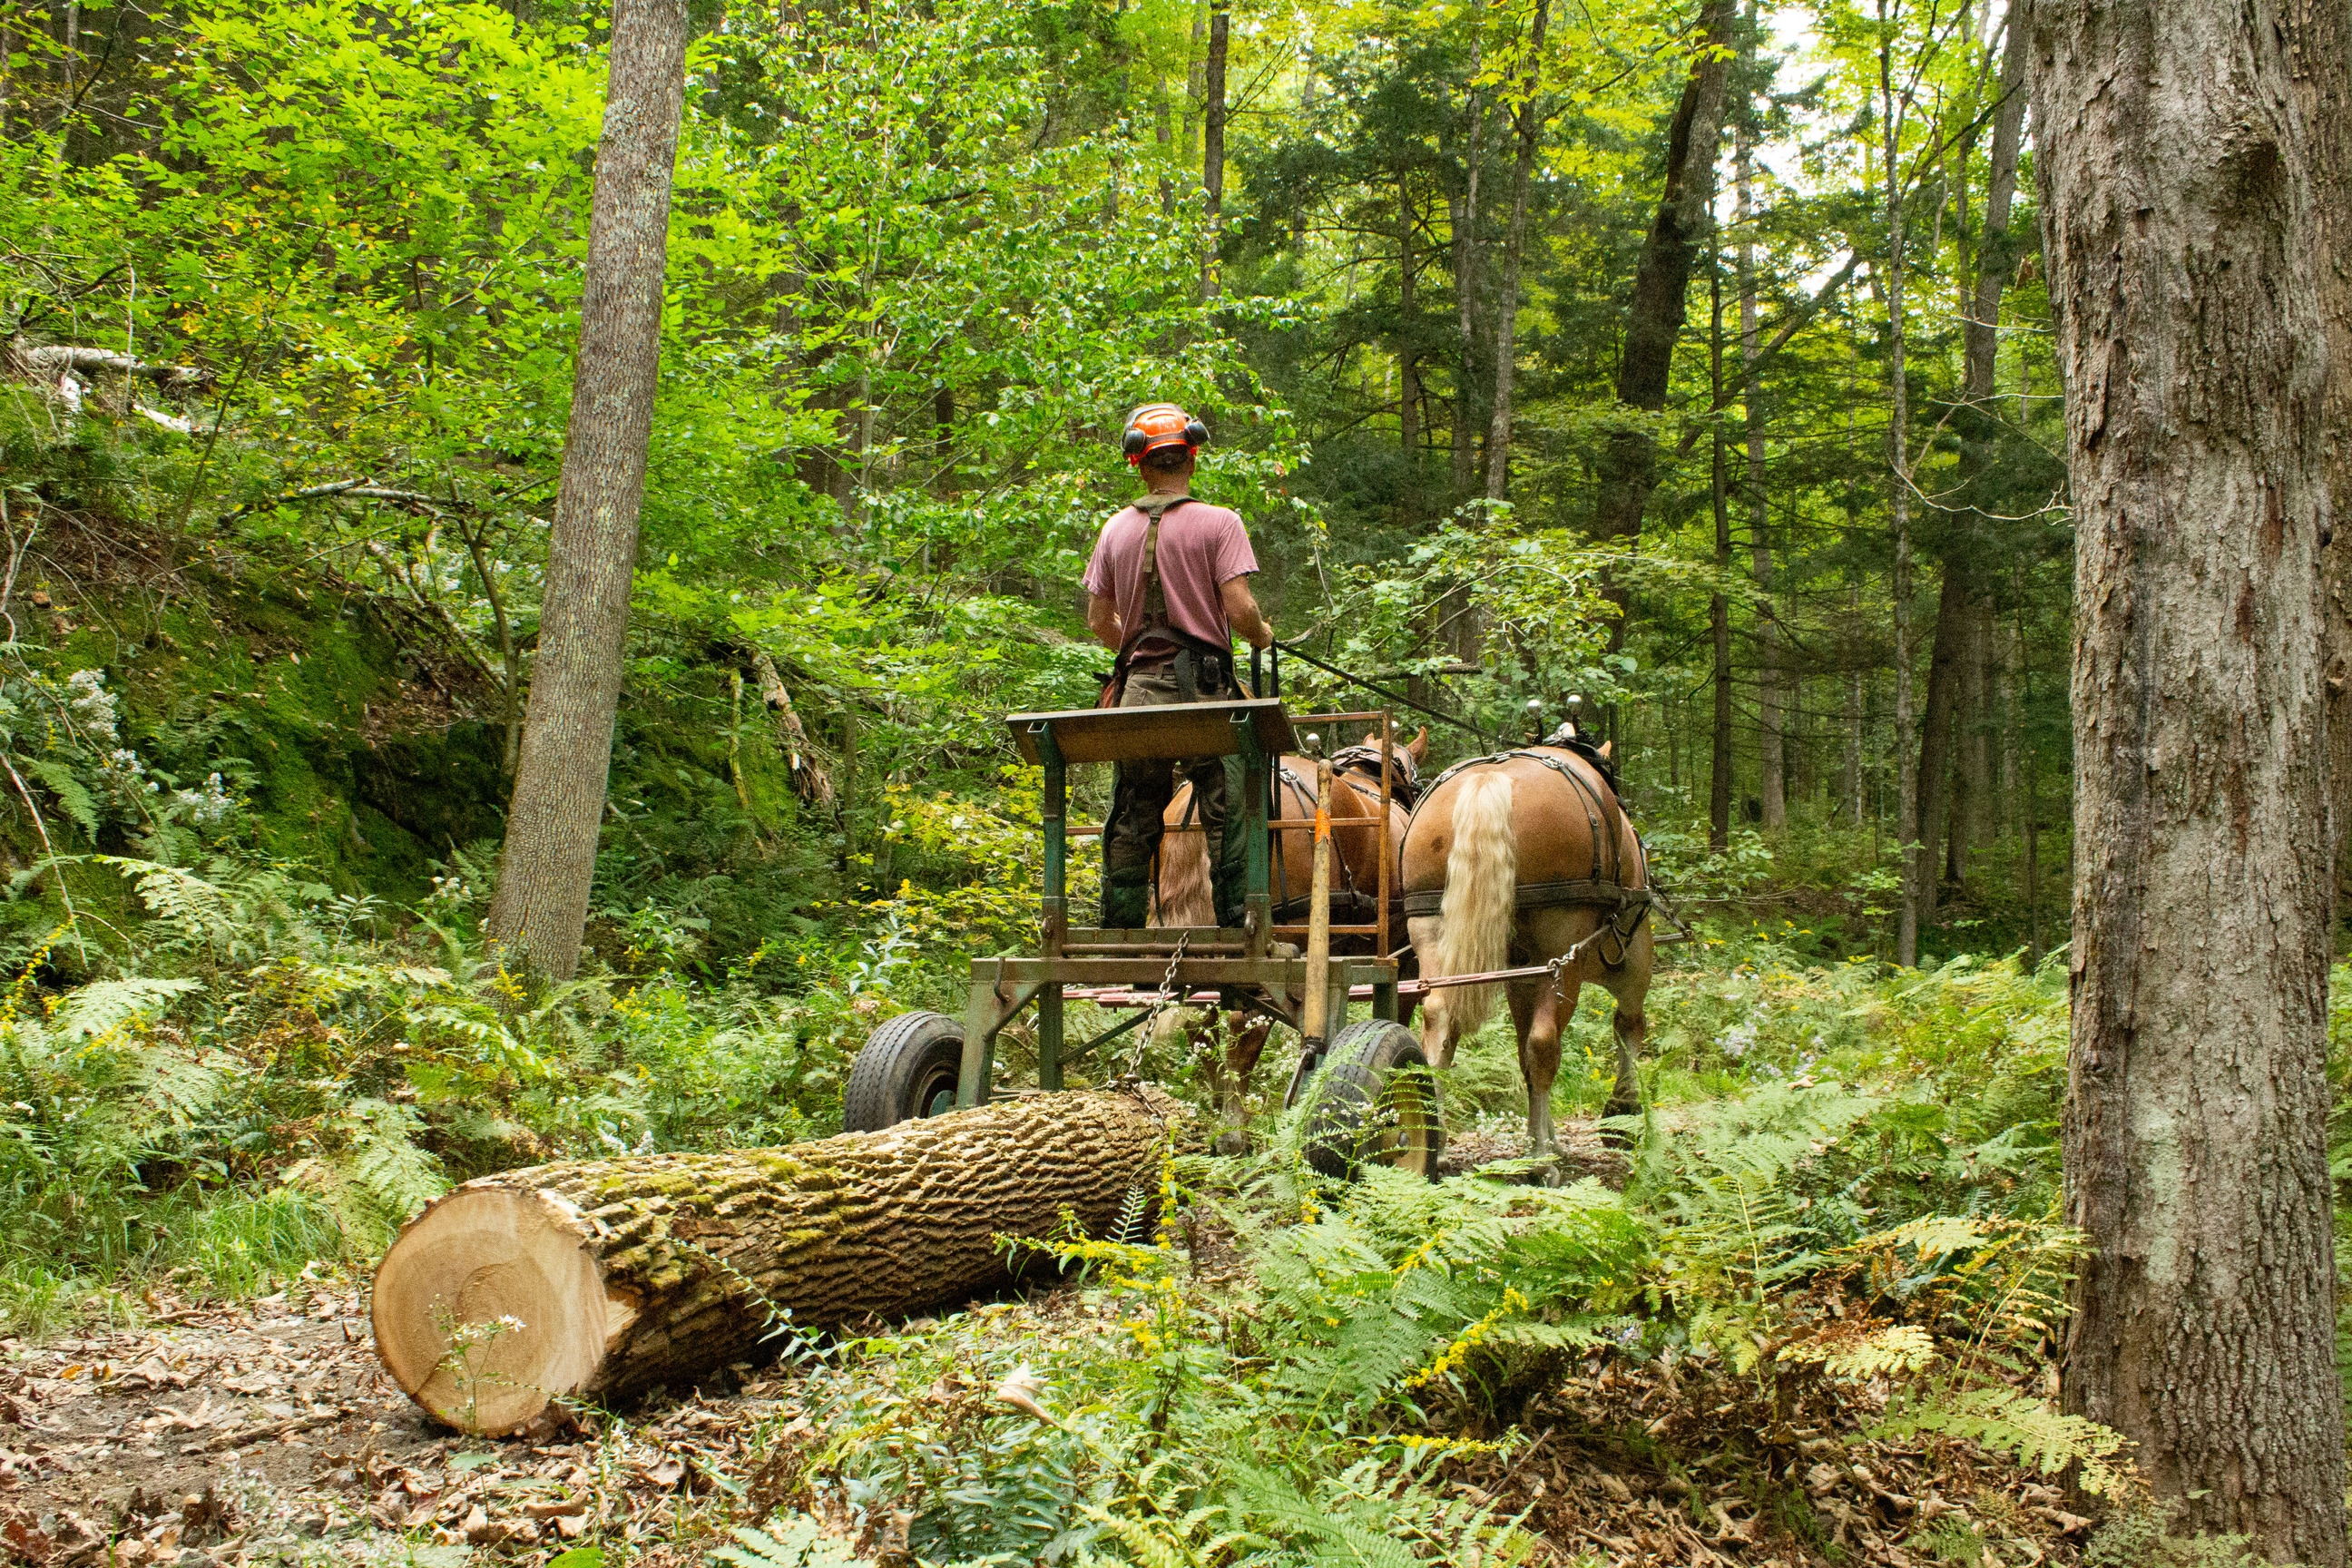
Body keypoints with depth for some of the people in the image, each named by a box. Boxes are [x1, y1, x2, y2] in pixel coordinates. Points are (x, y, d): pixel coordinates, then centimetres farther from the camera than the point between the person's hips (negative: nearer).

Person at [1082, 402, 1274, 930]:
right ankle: (1238, 928, -2)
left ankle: (1119, 933, 14)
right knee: (1227, 817, 0)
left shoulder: (1116, 529, 7)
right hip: (1204, 688, -4)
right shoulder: (1219, 522, -7)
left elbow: (1098, 620, 10)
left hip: (1138, 689, 4)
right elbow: (1239, 608, -14)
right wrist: (1261, 634, 8)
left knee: (1130, 822, 10)